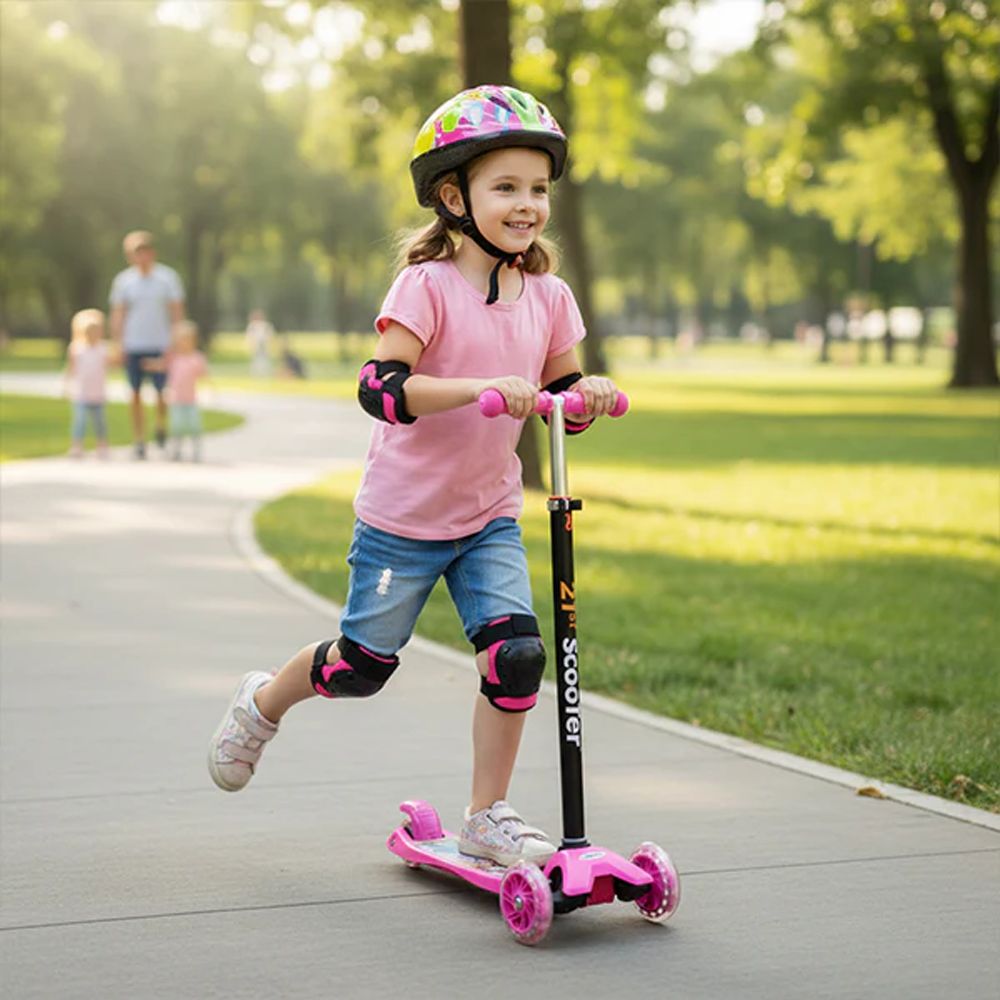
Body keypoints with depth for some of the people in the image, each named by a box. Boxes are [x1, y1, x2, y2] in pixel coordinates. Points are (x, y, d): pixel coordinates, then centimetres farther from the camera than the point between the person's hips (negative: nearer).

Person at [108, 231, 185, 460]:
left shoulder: (167, 277, 1)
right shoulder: (123, 280, 4)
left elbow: (177, 311, 3)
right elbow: (117, 314, 7)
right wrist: (117, 344, 0)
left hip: (160, 346, -1)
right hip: (133, 346, 1)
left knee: (163, 392, -1)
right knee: (136, 394, 0)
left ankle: (161, 427, 27)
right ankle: (139, 441, 6)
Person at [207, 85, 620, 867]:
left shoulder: (548, 297, -1)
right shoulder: (428, 285, -18)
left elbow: (561, 393, 10)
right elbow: (380, 386, -28)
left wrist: (589, 393, -14)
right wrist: (481, 386, -39)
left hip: (490, 517, 4)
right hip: (403, 517, -4)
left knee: (517, 653, -11)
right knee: (363, 666, 7)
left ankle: (489, 817, 5)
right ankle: (262, 705, 40)